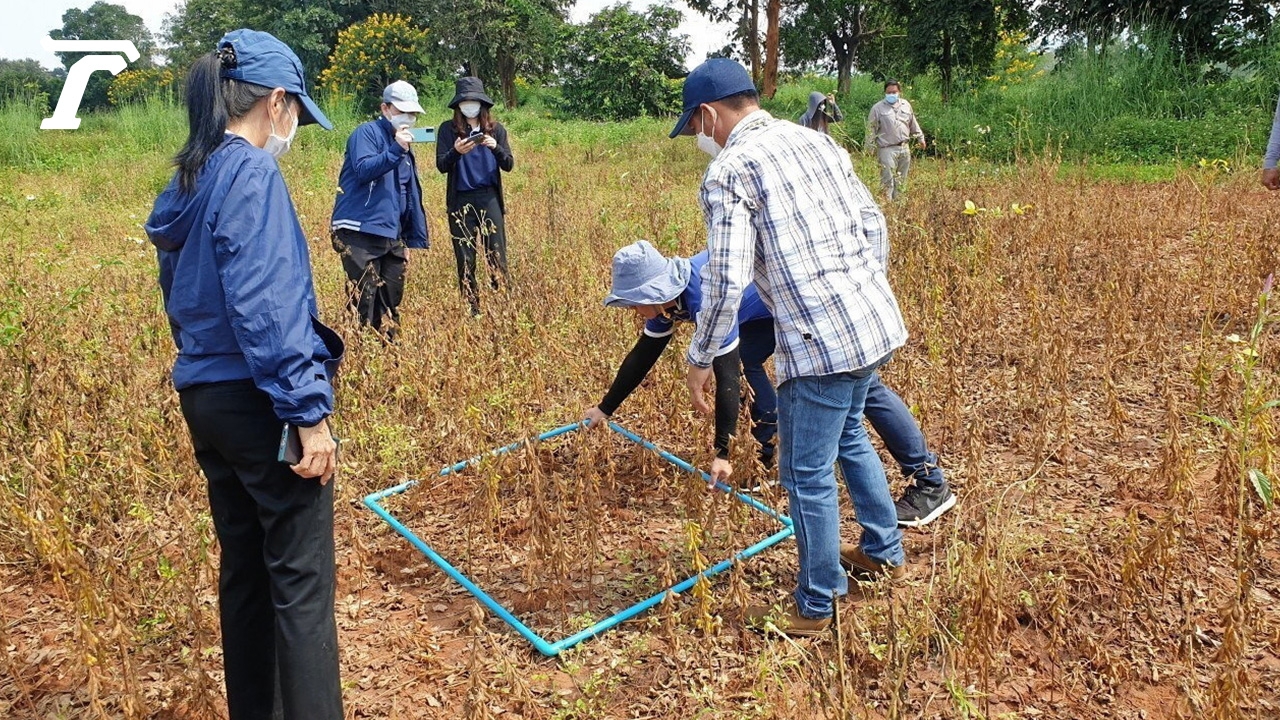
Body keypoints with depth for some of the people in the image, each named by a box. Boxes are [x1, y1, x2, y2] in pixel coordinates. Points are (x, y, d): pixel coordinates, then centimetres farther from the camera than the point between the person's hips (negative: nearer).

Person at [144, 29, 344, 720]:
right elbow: (266, 305, -21)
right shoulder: (252, 173, -13)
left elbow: (183, 297, 17)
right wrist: (308, 411, -19)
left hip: (205, 398, 9)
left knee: (243, 567, 18)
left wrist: (203, 375, 21)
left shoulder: (185, 183, 13)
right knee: (301, 583, -3)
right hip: (259, 401, -9)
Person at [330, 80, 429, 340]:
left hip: (392, 238, 8)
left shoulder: (406, 149, 21)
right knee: (364, 302, -9)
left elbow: (411, 198, 23)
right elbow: (363, 169, -19)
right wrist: (396, 150, -25)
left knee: (391, 303, 9)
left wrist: (411, 240, 18)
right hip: (360, 233, -7)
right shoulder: (367, 133, -2)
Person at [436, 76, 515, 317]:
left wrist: (496, 147, -17)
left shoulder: (495, 128, 7)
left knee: (497, 256, -3)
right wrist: (456, 151, -23)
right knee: (465, 260, 4)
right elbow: (441, 165, -3)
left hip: (490, 198, 0)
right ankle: (471, 309, 11)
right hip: (460, 201, 0)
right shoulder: (448, 129, 4)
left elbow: (509, 165, 3)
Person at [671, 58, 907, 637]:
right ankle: (884, 551, 44)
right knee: (848, 436, 29)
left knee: (808, 476, 6)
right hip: (877, 322, 9)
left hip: (820, 343, -9)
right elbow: (873, 223, 18)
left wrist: (699, 360, -4)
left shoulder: (728, 171, -9)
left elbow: (726, 282, -17)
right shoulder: (815, 140, 13)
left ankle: (815, 609, 22)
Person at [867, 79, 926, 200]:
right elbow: (871, 130, -4)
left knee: (901, 181, 12)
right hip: (887, 149, -5)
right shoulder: (877, 108, -4)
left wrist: (920, 138, 24)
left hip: (904, 148, 5)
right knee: (888, 181, -10)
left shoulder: (906, 105, 11)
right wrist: (870, 148, -7)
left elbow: (913, 124, 21)